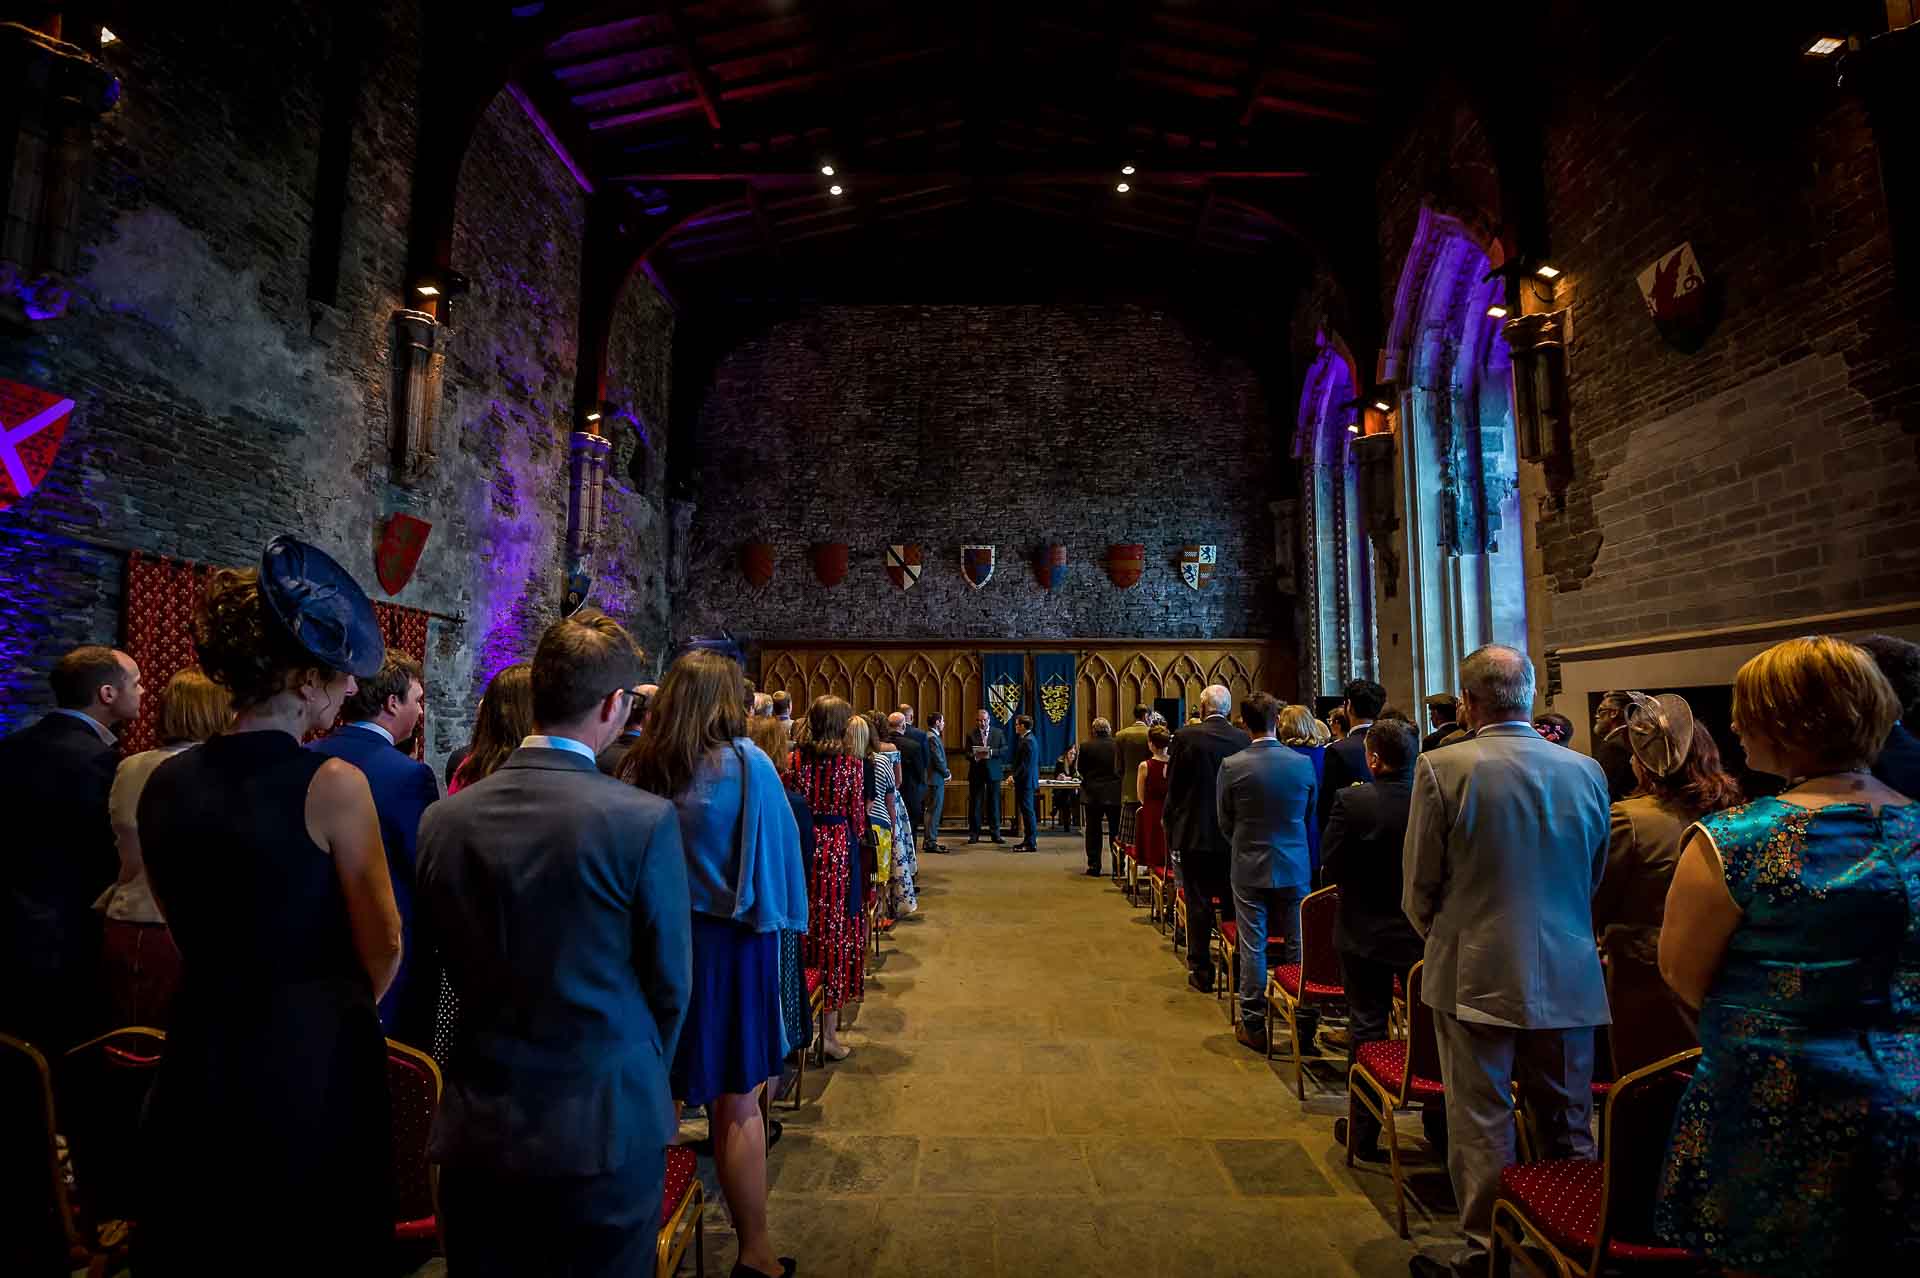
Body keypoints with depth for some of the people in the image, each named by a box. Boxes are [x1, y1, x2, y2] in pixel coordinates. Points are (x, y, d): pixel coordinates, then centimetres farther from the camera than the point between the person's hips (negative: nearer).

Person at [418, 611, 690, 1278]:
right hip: (604, 1126, -3)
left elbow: (451, 970, 5)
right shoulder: (645, 821, -19)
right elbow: (669, 984, -8)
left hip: (476, 1130, 4)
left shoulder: (443, 819, -6)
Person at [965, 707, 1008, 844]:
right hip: (976, 772, 0)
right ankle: (974, 834, 10)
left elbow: (1004, 750, -2)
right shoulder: (971, 735, 4)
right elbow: (967, 754, 0)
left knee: (994, 803, 5)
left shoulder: (999, 733, 6)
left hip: (993, 772, 0)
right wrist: (975, 756, -21)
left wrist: (991, 752, -17)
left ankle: (995, 834, 12)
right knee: (975, 803, 3)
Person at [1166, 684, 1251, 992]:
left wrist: (1172, 828, 4)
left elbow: (1172, 785, -7)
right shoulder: (1243, 739, -3)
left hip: (1195, 832, -3)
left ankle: (1201, 971, 10)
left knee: (1198, 903, 5)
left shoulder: (1186, 736, -12)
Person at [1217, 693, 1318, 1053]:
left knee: (1252, 948, 7)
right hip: (1295, 867, 2)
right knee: (1298, 948, 11)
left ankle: (1253, 1026, 16)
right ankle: (1306, 1025, 18)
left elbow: (1224, 821, -1)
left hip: (1249, 867, -2)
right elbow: (1311, 813, 7)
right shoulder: (1303, 763, -6)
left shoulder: (1231, 766, -12)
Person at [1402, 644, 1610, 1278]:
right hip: (1569, 977, 4)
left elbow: (1419, 884, -7)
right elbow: (1596, 877, 11)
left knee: (1480, 1124, 8)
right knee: (1568, 1126, 18)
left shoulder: (1442, 767, -14)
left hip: (1474, 974, -4)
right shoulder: (1586, 770, -1)